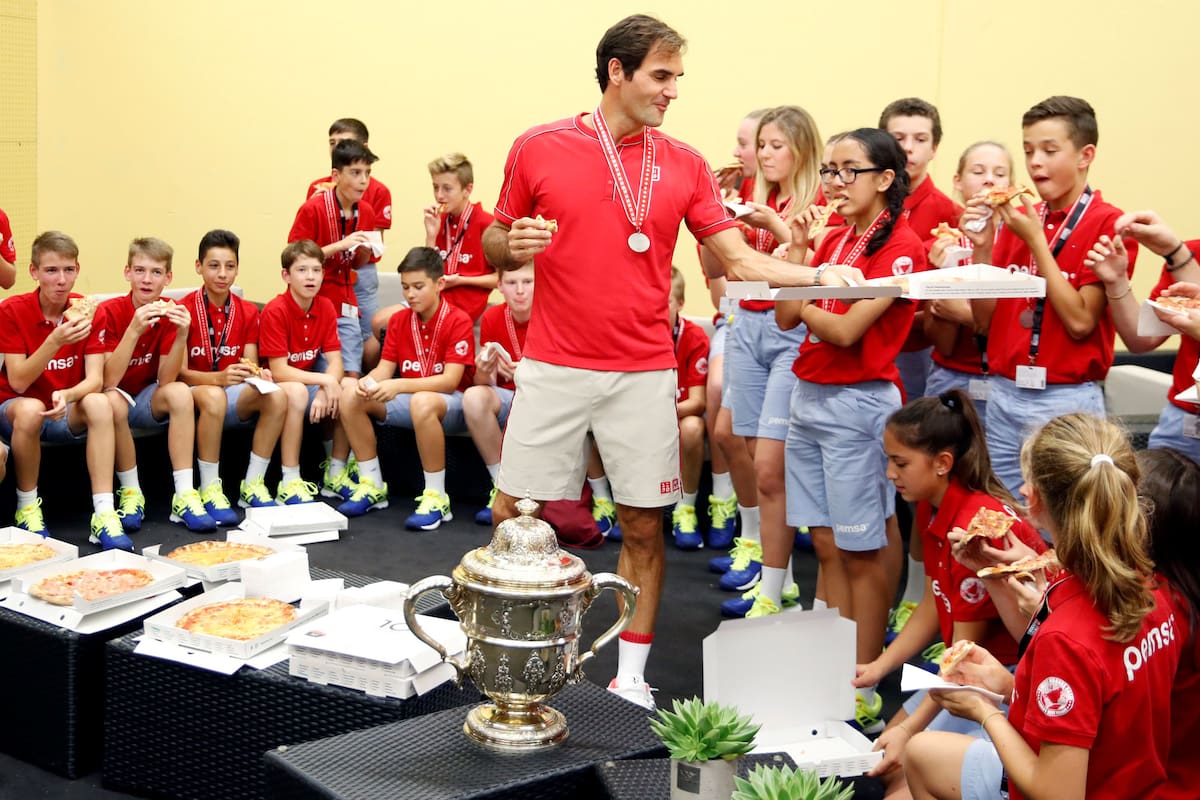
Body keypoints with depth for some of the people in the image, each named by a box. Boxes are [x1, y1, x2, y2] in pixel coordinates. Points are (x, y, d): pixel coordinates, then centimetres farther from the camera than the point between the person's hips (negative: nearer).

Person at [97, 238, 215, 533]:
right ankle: (131, 494, -19)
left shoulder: (171, 313, -8)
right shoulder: (110, 312, -17)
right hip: (118, 399, -2)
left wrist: (182, 336, -29)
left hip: (149, 400, 3)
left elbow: (165, 381, -14)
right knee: (112, 401, -36)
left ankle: (185, 496, -28)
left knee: (180, 392, -28)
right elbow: (108, 382, -25)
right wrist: (134, 330, -35)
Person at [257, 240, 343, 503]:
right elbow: (278, 371, -22)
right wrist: (325, 381, -26)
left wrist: (324, 392, -26)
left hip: (309, 381, 5)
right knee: (295, 391, -37)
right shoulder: (275, 311, -18)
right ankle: (289, 484, -31)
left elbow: (335, 361, -7)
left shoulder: (326, 307, -2)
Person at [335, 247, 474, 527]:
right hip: (407, 399, 6)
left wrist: (398, 385, -33)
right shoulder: (399, 320, 6)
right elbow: (384, 369, 3)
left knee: (423, 402, -40)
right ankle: (372, 486, -6)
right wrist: (369, 382, -23)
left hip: (452, 404, -6)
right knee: (350, 392, -13)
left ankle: (436, 499, -27)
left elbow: (450, 381, -21)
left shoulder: (459, 322, -13)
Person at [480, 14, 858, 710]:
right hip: (553, 367, -1)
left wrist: (818, 275, -13)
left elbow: (739, 259, 0)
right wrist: (513, 243, -15)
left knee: (645, 524, 5)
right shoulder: (538, 149, 0)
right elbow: (496, 246, 8)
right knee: (513, 514, 3)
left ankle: (631, 674, 21)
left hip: (645, 375, 1)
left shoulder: (685, 165, 4)